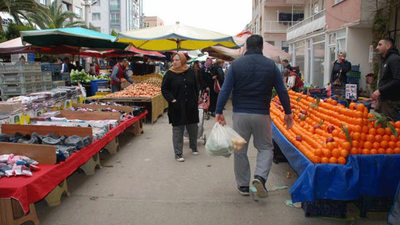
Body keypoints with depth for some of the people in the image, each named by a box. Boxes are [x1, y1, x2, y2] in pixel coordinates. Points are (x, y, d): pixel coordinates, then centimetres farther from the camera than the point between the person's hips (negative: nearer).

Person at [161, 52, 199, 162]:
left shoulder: (190, 72, 5)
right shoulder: (170, 74, -4)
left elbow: (195, 87, 13)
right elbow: (164, 89, -1)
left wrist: (196, 100, 9)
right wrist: (172, 100, -12)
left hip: (191, 106, 3)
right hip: (177, 107, -3)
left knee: (193, 128, 14)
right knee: (177, 130, 0)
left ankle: (194, 147, 37)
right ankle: (178, 154, 8)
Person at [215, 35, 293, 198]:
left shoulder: (236, 64, -1)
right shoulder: (271, 65, 1)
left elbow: (225, 90, -7)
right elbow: (282, 91, 2)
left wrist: (219, 111, -4)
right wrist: (288, 112, 12)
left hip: (240, 114, 0)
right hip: (261, 114, 0)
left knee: (240, 149, 12)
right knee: (265, 147, 16)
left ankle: (243, 185, 21)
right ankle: (260, 176, -6)